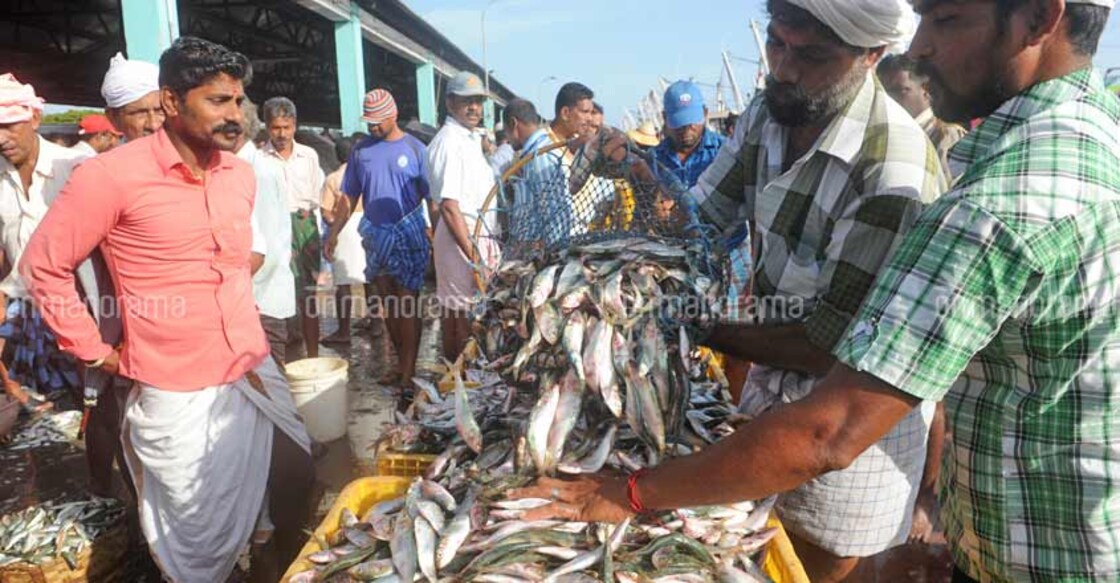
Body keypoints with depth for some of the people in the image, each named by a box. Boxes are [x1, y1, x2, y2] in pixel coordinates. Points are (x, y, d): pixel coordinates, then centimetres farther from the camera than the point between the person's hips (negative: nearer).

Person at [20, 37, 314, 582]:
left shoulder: (241, 173, 4)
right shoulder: (112, 174, -14)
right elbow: (43, 267, -5)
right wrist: (97, 353, -3)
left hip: (255, 372, 6)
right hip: (179, 394, -5)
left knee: (297, 483, 18)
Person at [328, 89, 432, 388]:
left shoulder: (415, 149, -4)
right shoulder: (361, 150, 6)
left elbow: (431, 198, -5)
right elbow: (348, 197, 10)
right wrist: (334, 233, 4)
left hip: (409, 237, -4)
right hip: (375, 237, 4)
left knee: (407, 305, -4)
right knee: (387, 304, 12)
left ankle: (408, 373, 0)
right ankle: (401, 362, 26)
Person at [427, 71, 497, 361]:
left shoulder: (470, 139, 16)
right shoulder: (449, 142, -14)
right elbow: (449, 206, -20)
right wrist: (473, 255, -22)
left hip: (479, 235, 9)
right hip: (463, 236, -9)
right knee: (463, 313, -3)